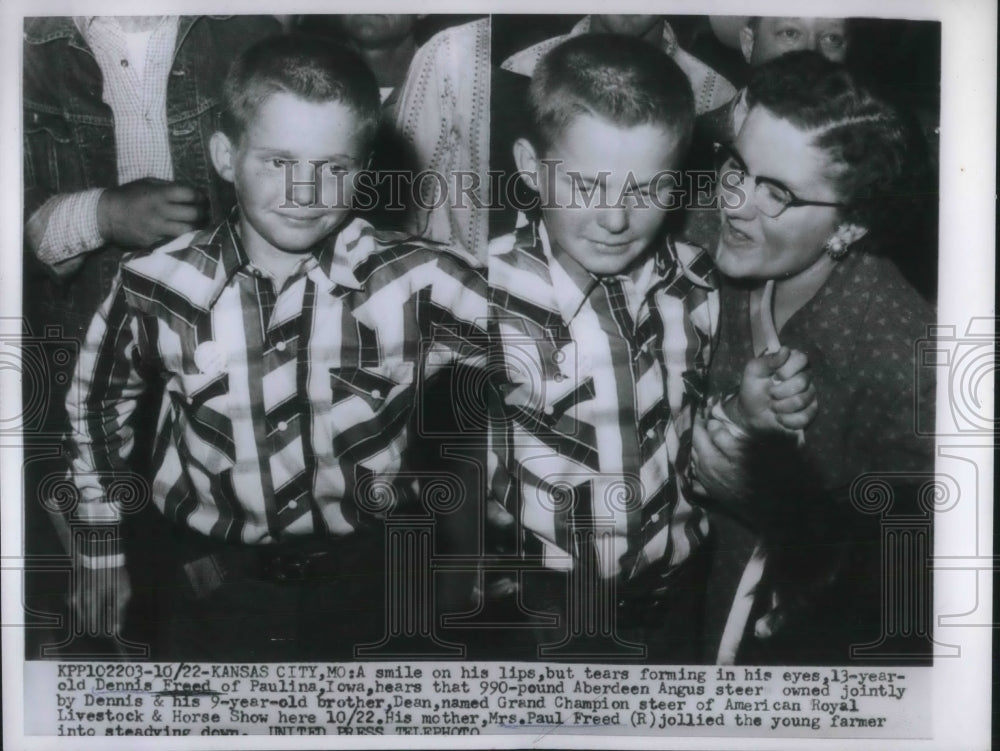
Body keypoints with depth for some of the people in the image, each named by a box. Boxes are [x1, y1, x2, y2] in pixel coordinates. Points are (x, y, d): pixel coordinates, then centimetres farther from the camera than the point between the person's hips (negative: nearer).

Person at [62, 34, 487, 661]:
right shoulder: (157, 287, -13)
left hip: (364, 581, 0)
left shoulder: (417, 284, -20)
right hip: (215, 588, 1)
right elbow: (98, 404, 4)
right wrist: (102, 550, 10)